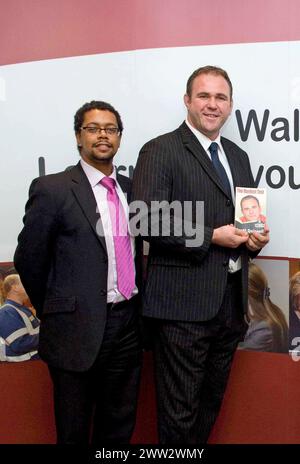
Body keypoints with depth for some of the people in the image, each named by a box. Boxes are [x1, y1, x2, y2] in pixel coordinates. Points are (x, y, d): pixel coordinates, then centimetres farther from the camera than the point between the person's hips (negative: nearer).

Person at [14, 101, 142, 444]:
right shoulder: (51, 189, -9)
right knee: (74, 430, 14)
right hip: (78, 329, -4)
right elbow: (28, 260, -4)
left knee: (119, 427, 18)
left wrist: (130, 308, 11)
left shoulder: (130, 189, 8)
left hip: (128, 324, 5)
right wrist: (55, 314, 5)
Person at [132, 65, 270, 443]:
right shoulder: (160, 151, -8)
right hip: (184, 302, -7)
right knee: (180, 412, 4)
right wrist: (211, 237, -18)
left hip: (231, 301, 7)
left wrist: (255, 237, 1)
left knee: (211, 402, 20)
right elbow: (147, 221, -18)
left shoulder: (238, 156, 16)